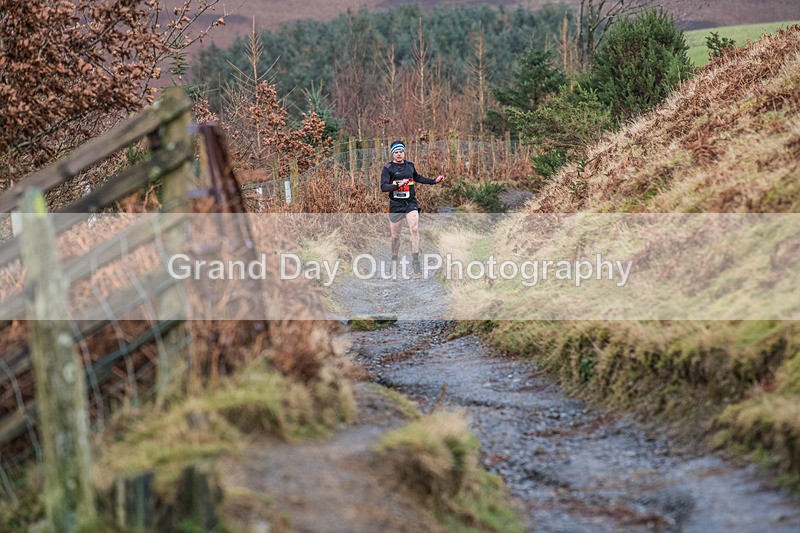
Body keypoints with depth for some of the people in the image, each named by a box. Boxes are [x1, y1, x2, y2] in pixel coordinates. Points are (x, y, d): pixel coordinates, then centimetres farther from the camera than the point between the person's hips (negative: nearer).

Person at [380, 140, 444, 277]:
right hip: (395, 205, -2)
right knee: (395, 236, 5)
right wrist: (398, 185, -31)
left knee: (415, 229, -19)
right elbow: (383, 187, -15)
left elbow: (417, 178, 31)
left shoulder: (410, 165, 11)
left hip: (411, 203, 2)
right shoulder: (387, 168, -4)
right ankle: (394, 262, 23)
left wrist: (434, 181, 31)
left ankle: (415, 261, -22)